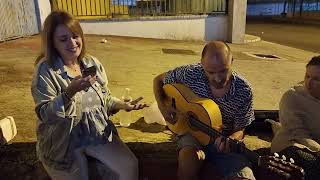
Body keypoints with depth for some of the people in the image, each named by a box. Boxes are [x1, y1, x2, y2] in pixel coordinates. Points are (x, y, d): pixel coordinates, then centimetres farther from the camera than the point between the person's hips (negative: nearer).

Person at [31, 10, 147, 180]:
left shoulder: (92, 63, 1)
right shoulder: (46, 69, -13)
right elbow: (44, 114, -19)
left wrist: (123, 105, -8)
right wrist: (70, 92, -33)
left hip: (98, 133, 4)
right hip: (63, 142, -3)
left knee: (129, 166, -8)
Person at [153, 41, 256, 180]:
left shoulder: (243, 91, -15)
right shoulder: (190, 74, -16)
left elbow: (239, 130, -4)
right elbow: (158, 80, 2)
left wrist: (229, 140, -28)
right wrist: (162, 107, -13)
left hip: (224, 139, 1)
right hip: (192, 131, 0)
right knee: (189, 157, -35)